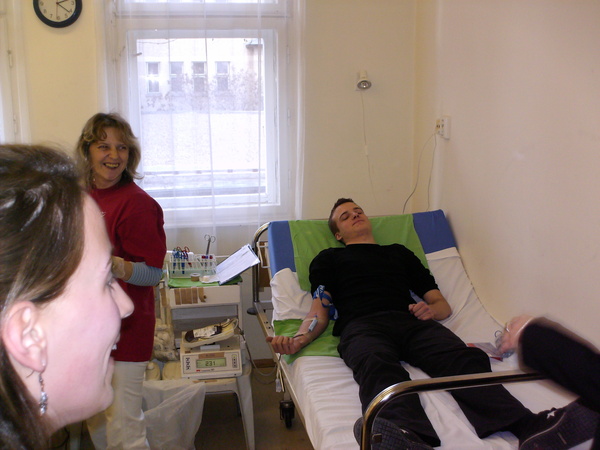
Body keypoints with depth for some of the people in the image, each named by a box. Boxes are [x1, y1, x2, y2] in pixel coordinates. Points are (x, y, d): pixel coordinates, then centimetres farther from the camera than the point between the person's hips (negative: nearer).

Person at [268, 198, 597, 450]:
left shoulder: (399, 252, 35)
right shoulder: (329, 259, 29)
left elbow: (443, 305, 29)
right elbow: (320, 312, 15)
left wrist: (431, 310, 3)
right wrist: (298, 339, -8)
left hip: (412, 323, 3)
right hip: (362, 326, -3)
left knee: (464, 358, -30)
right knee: (378, 367, -40)